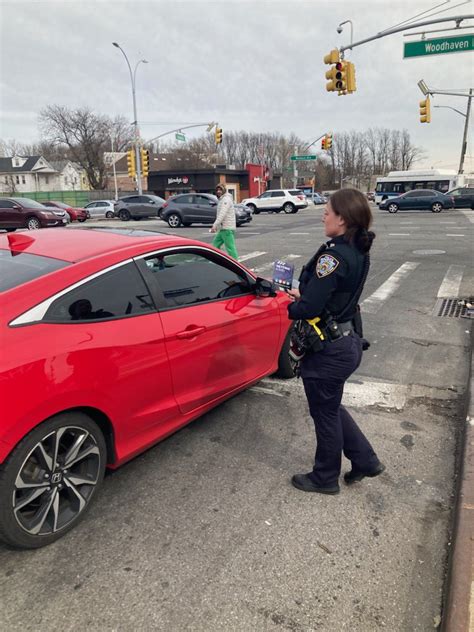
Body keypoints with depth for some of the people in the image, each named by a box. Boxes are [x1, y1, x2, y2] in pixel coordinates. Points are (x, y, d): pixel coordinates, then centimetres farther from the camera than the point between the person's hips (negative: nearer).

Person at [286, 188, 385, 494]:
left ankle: (325, 478, 35)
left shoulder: (333, 256, -25)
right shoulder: (359, 253, 4)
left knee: (325, 415, 12)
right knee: (331, 407, 27)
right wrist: (304, 295, 8)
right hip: (348, 341, 9)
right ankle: (365, 460, 37)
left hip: (328, 351, -9)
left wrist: (291, 306, -5)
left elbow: (309, 308, -26)